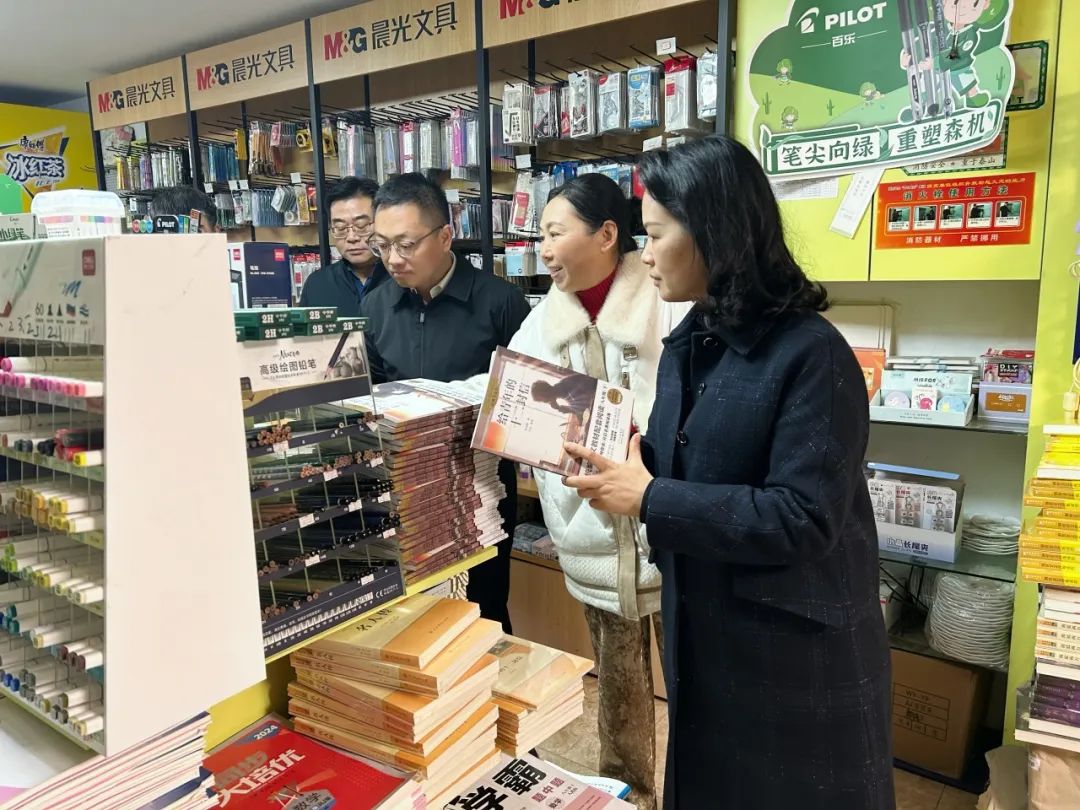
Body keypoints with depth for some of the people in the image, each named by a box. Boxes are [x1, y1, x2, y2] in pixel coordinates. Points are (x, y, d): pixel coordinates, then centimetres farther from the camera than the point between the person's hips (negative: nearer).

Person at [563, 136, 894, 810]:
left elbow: (803, 519, -26)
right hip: (702, 630, 7)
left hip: (796, 647, -7)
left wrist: (648, 498, -25)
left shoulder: (811, 353, -21)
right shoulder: (688, 346, 4)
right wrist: (627, 452, -9)